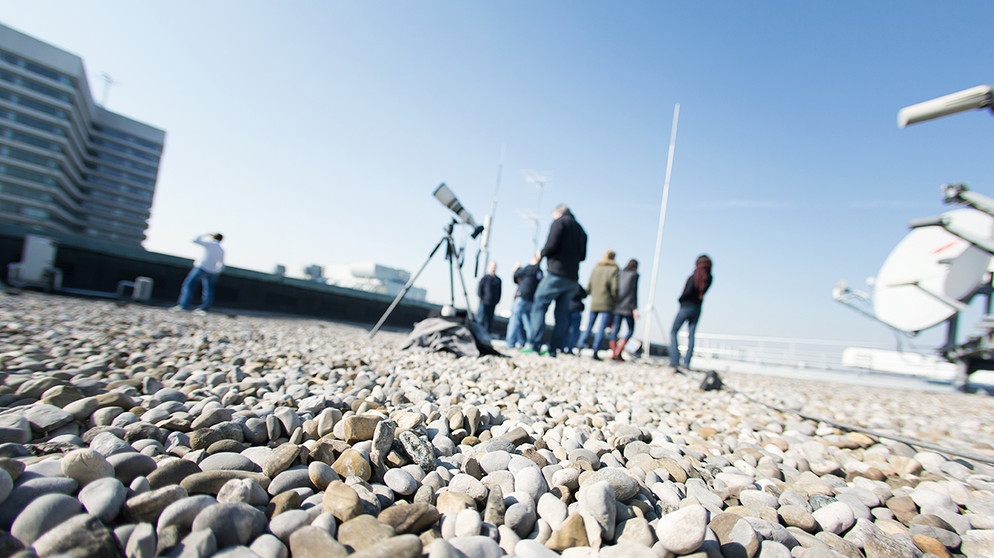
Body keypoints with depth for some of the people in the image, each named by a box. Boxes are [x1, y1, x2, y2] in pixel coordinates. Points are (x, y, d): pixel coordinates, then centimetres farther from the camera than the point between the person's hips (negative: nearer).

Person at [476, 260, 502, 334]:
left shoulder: (498, 280, 8)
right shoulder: (485, 278, -5)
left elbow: (499, 292, 14)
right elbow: (479, 289, -3)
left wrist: (496, 301, 8)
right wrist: (482, 298, -6)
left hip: (493, 304, 4)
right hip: (484, 303, -4)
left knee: (490, 320, 6)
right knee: (482, 318, -4)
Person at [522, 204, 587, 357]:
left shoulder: (559, 222, 0)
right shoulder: (580, 229, 21)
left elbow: (551, 245, -12)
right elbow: (582, 255, 19)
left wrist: (542, 253, 5)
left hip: (556, 274, -7)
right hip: (572, 278, 7)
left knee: (539, 306, -5)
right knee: (562, 314, 5)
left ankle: (534, 344, -13)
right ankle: (553, 348, 3)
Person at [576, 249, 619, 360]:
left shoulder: (595, 268, 9)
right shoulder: (613, 270, -5)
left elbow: (589, 287, 9)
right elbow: (614, 289, -11)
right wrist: (615, 301, 4)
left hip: (594, 303, 4)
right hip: (607, 304, -4)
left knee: (589, 326, 12)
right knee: (601, 328, -3)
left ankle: (580, 345, 5)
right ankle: (595, 352, -5)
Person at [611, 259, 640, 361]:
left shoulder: (619, 274, 15)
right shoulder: (634, 275, 1)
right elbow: (634, 292, -8)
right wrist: (635, 308, -11)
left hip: (617, 306, 5)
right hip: (628, 307, -5)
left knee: (616, 329, 5)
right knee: (630, 330, 3)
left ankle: (613, 353, -2)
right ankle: (618, 352, -10)